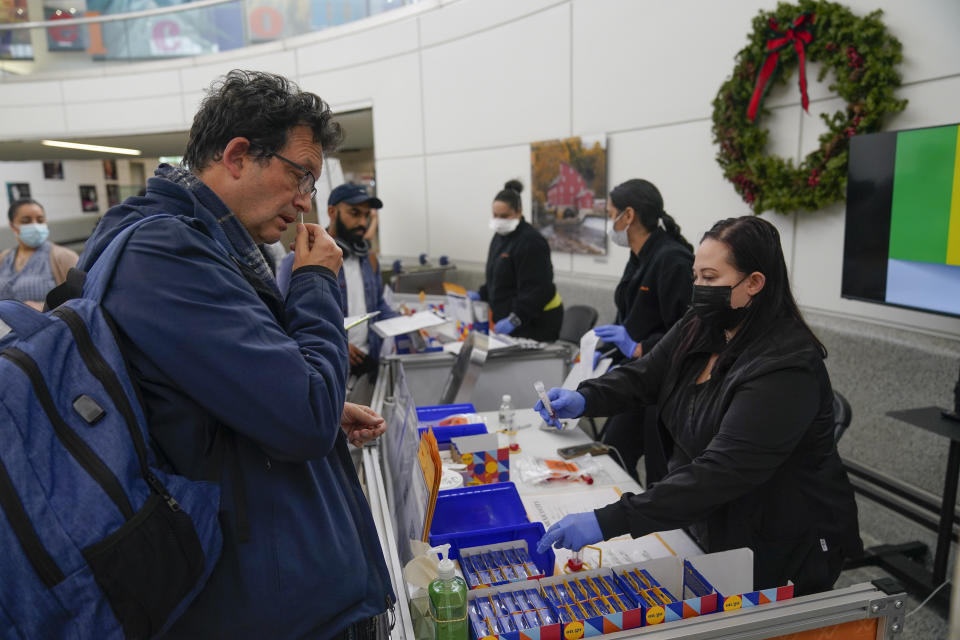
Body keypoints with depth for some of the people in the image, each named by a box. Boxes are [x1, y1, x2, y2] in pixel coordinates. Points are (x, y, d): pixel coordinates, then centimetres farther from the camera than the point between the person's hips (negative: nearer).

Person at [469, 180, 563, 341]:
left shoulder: (530, 241, -17)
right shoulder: (501, 236, 12)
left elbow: (536, 289, -22)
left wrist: (515, 319, -28)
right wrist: (481, 294, 9)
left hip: (536, 321, -9)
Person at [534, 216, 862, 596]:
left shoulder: (785, 369, -31)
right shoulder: (699, 329, -5)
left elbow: (721, 471, -38)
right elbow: (642, 377, 0)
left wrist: (609, 521, -42)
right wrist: (584, 399, -23)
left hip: (782, 550, -7)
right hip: (711, 530, 7)